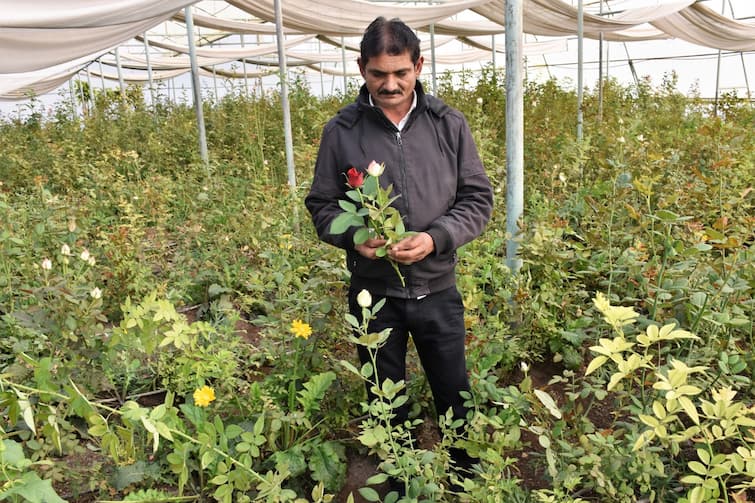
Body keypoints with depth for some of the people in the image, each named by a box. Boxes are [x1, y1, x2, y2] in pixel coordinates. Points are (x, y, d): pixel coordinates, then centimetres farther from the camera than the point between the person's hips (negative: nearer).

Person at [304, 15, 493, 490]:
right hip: (373, 291, 0)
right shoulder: (341, 130, -4)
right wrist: (353, 236, -18)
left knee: (455, 397, 16)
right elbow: (323, 206, 3)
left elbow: (478, 198, 0)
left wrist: (436, 238, -17)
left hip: (437, 289, 1)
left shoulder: (450, 124, -2)